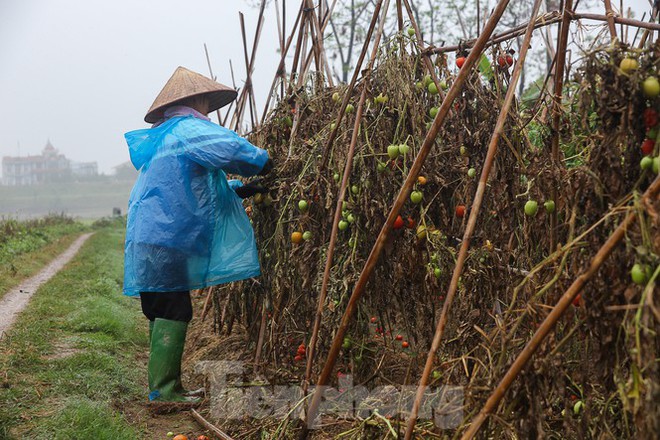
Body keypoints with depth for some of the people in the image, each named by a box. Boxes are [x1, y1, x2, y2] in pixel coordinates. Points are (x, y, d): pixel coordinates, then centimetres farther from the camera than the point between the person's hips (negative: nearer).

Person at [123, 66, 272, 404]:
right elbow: (231, 149, -24)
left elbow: (192, 188, 31)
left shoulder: (162, 137, 24)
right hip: (165, 240, -10)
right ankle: (163, 391, -4)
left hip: (148, 241, 10)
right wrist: (263, 162, -5)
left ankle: (165, 387, 21)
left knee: (164, 313, 14)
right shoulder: (188, 129, -7)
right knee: (173, 314, -7)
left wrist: (237, 190, 23)